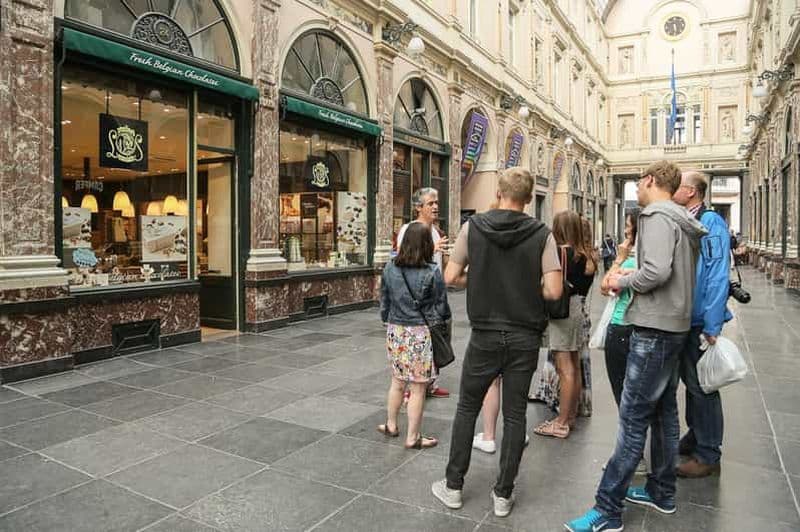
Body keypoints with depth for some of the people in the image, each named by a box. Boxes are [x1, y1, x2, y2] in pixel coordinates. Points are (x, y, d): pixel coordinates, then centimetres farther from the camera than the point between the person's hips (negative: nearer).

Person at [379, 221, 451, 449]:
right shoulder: (432, 272, -12)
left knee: (397, 381, 21)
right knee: (418, 388, 5)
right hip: (421, 334, -4)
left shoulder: (390, 268, 0)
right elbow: (441, 307, -5)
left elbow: (384, 302, 8)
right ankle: (413, 437, 15)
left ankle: (391, 425, 35)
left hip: (395, 330, 5)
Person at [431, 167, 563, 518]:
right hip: (525, 337, 1)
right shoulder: (541, 234, -6)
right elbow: (553, 291, -11)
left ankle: (453, 487, 24)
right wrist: (529, 288, 9)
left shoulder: (473, 227, -5)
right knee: (515, 415, 11)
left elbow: (451, 277, -3)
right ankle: (503, 494, 21)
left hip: (485, 335, 0)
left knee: (467, 408, 14)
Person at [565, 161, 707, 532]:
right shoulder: (685, 222, 15)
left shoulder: (658, 216, -14)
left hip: (654, 329, -10)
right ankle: (662, 492, 30)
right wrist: (631, 276, 7)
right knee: (664, 411, 17)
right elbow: (677, 274, 16)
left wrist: (623, 282, -10)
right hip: (676, 325, 10)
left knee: (632, 419, -7)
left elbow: (656, 272, -27)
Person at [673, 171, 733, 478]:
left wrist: (712, 326, -22)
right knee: (690, 381, 20)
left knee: (702, 386, 3)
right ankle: (695, 436, 37)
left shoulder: (711, 223, -16)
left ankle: (708, 455, 17)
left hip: (700, 321, -8)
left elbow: (717, 277, -21)